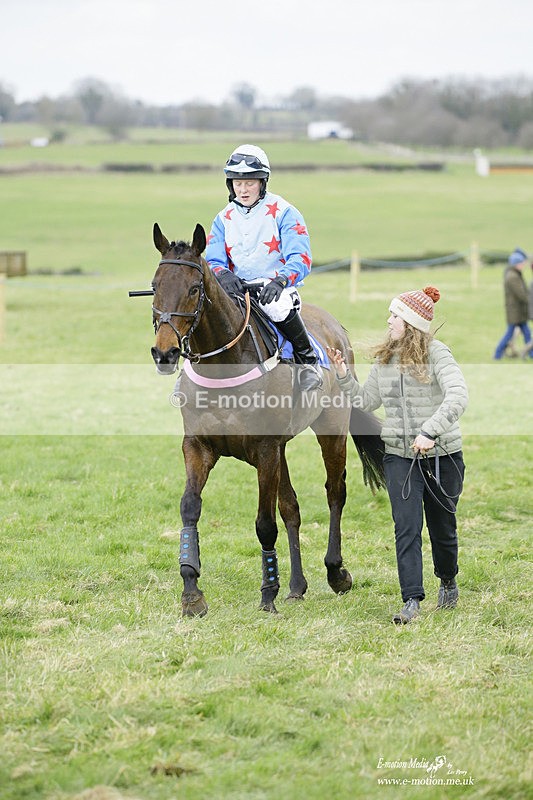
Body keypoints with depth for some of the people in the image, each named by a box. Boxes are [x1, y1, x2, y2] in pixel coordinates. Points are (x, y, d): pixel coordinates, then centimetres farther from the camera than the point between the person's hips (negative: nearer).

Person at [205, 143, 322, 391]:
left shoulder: (283, 212, -2)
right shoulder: (224, 219, 12)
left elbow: (300, 259, -12)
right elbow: (213, 261, 6)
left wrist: (279, 281, -33)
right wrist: (223, 275, -20)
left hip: (275, 289, -4)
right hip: (236, 290, 4)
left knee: (278, 307, -39)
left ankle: (308, 361, -16)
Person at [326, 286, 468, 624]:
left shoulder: (436, 353, -12)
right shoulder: (385, 358, 6)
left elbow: (458, 396, -25)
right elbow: (366, 401, 16)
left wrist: (430, 431, -34)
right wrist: (344, 375, 2)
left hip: (442, 454, -4)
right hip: (399, 456, 4)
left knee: (442, 526, 11)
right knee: (407, 527, -10)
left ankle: (449, 581, 38)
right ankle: (412, 600, -12)